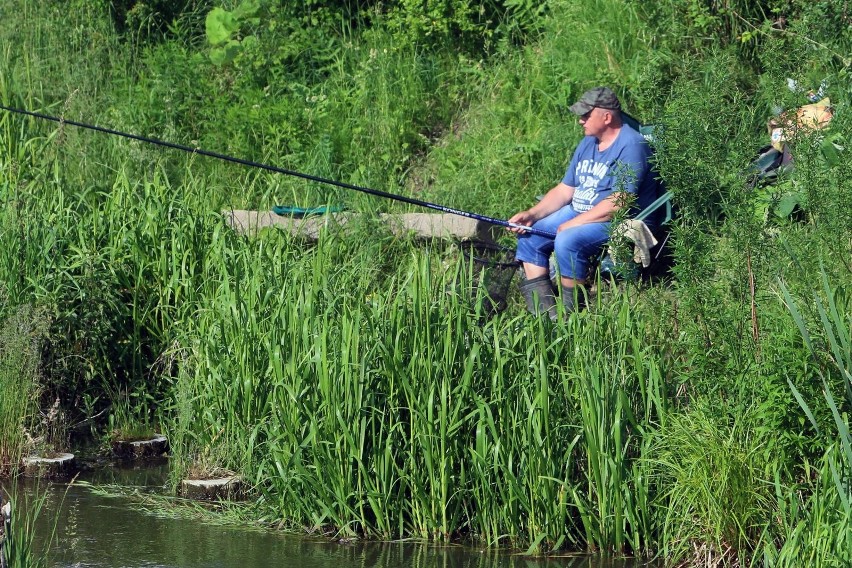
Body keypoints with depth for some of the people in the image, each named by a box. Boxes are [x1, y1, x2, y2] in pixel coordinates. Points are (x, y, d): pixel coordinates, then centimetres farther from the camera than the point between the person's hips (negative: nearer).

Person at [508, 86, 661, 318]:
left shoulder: (631, 146, -17)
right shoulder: (588, 144, 14)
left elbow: (619, 203, -24)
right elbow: (564, 190, 16)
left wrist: (572, 224, -21)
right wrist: (531, 215, 0)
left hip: (619, 222, -10)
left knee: (568, 241, -33)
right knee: (528, 237, -2)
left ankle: (569, 313, -18)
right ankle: (544, 314, -6)